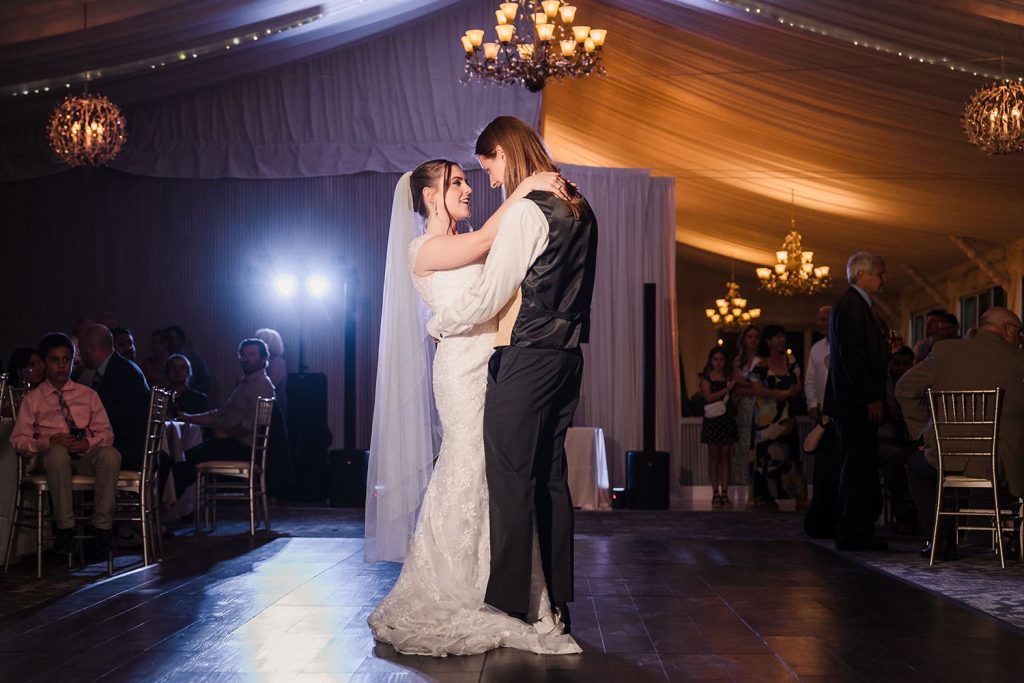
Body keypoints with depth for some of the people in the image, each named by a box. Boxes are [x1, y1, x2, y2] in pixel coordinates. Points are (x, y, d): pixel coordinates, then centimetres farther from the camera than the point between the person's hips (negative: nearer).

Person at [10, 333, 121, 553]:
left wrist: (89, 443, -13)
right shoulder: (33, 399, 11)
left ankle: (102, 524, -25)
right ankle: (65, 526, -30)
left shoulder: (88, 395, 16)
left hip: (86, 456, 2)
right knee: (58, 453, -40)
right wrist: (49, 441, -14)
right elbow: (18, 439, 4)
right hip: (50, 457, -2)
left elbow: (106, 433, 10)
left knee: (111, 454, -33)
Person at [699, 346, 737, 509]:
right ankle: (715, 494, 4)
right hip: (712, 420, -2)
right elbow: (709, 397, -11)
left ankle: (724, 493, 2)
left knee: (725, 457, 2)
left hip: (727, 419, 2)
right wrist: (726, 389, -17)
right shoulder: (706, 377, 3)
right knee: (714, 456, 1)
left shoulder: (729, 377, 11)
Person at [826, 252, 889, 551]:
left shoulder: (859, 305, 21)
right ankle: (851, 534, -3)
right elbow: (851, 353, -19)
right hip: (855, 403, -10)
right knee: (857, 467, -7)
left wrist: (875, 397, 16)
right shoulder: (850, 304, -11)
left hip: (860, 403, 10)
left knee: (863, 468, 11)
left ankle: (860, 532, 16)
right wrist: (870, 398, -20)